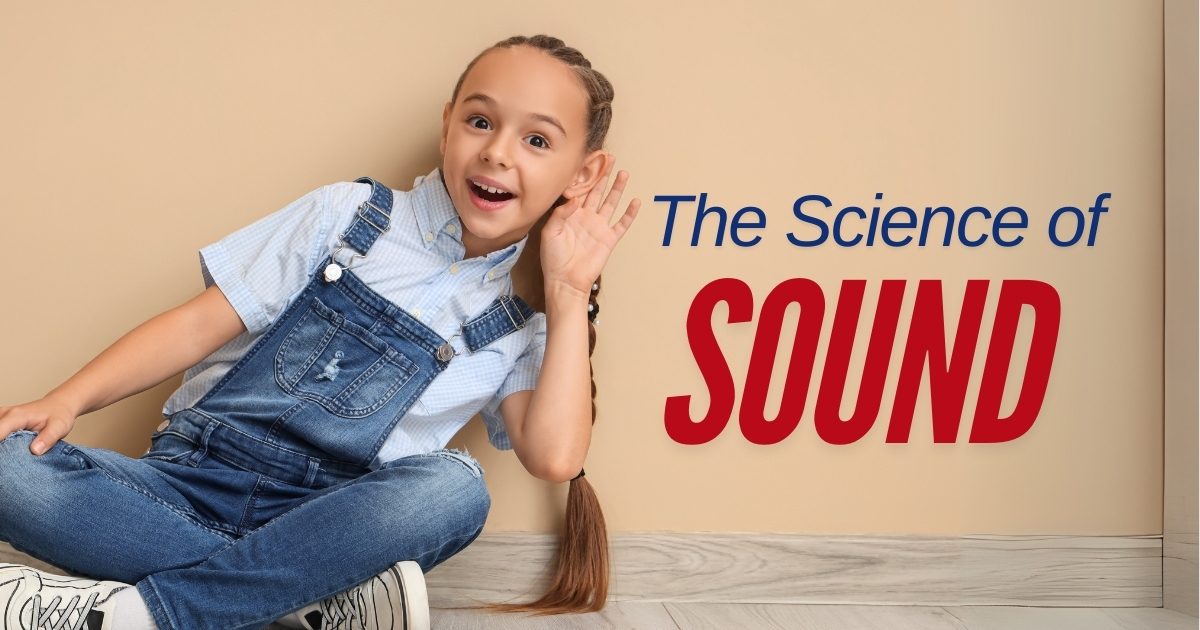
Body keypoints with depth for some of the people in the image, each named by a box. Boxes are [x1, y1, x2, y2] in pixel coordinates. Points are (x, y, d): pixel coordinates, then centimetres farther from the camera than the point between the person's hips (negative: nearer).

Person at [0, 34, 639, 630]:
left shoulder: (514, 328, 8)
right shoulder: (348, 216, 6)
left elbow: (555, 455, -10)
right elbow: (202, 323, 3)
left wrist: (569, 291, -5)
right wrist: (67, 399, -11)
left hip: (322, 524, 0)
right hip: (193, 477, 0)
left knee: (453, 490, -34)